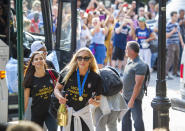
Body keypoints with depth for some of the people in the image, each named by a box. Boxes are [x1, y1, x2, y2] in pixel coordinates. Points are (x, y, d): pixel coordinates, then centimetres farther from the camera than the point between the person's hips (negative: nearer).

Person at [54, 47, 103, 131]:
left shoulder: (95, 78, -9)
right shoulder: (67, 72, -9)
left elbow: (98, 100, -1)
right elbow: (57, 88, 3)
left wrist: (94, 102, -24)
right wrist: (59, 97, -18)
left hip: (83, 114, 0)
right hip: (66, 112, 0)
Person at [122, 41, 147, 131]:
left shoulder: (140, 65, -20)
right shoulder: (129, 60, 9)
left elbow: (138, 84, -23)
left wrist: (132, 100, -24)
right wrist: (123, 88, 23)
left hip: (135, 97, -10)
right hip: (126, 96, 10)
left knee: (137, 120, -3)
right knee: (125, 119, 18)